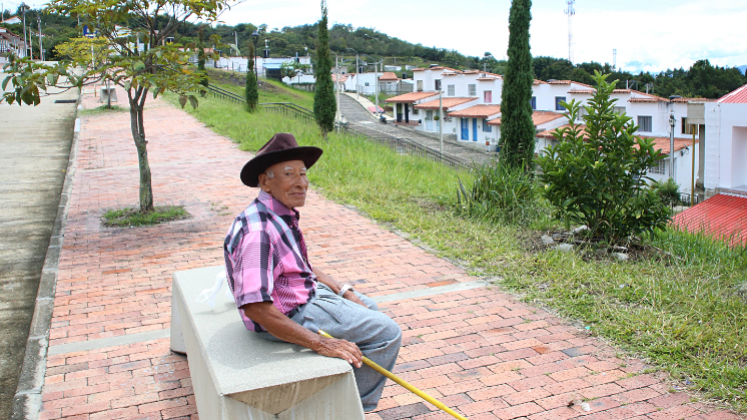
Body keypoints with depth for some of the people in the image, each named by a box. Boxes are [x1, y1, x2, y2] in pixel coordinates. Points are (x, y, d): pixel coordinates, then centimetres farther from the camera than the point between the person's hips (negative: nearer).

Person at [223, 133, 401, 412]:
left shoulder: (283, 214, 2)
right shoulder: (259, 231, -30)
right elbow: (255, 308, -35)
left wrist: (344, 293, 8)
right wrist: (320, 344, -32)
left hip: (307, 292, 11)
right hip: (291, 312, -11)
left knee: (369, 309, 28)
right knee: (387, 333, -9)